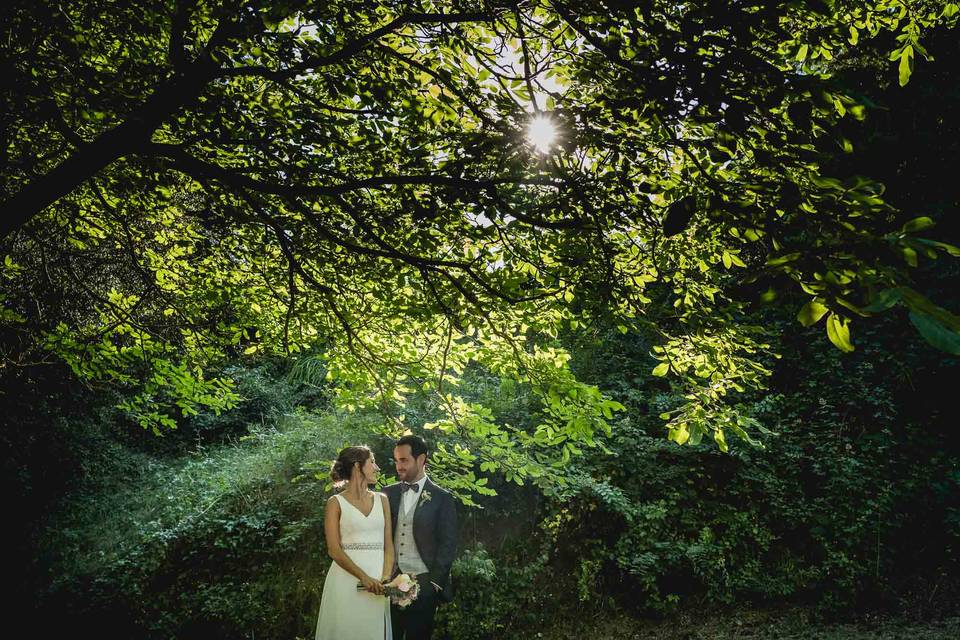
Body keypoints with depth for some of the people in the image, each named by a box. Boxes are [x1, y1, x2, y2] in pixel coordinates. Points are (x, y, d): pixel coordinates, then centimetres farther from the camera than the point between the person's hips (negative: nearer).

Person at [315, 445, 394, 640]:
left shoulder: (382, 500, 10)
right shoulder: (336, 503, -1)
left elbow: (388, 544, 6)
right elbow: (334, 549, -8)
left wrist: (385, 577, -10)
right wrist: (364, 577, -16)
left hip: (377, 582, 3)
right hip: (347, 578, -3)